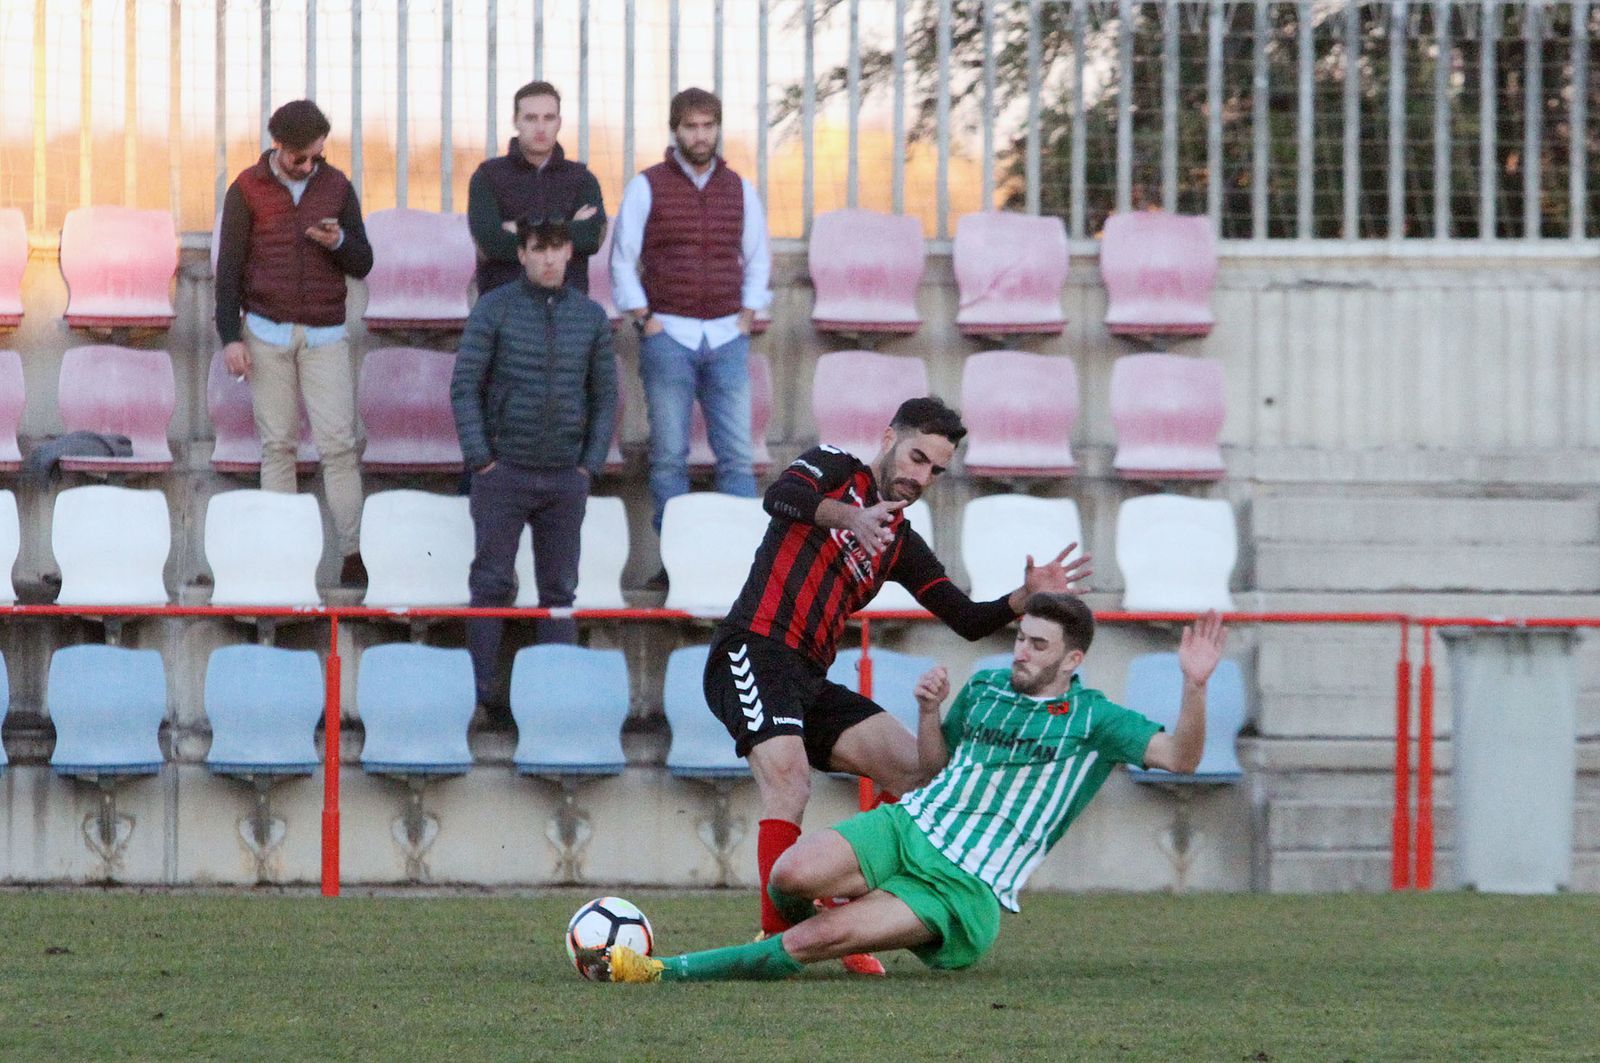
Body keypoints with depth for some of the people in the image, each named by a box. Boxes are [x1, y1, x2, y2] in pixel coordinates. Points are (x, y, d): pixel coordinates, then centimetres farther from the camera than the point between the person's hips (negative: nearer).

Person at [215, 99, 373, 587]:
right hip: (267, 334, -1)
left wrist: (339, 241, -15)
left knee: (338, 444, -6)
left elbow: (362, 265, 8)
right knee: (278, 445, 1)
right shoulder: (247, 190, 0)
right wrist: (230, 337, -7)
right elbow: (229, 267, 0)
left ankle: (352, 555, -6)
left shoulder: (337, 188, 6)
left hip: (325, 335, 1)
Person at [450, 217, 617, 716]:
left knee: (559, 589, 5)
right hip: (504, 471, -3)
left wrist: (589, 465, 2)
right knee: (492, 584, -2)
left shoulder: (591, 316, 6)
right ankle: (485, 690, 1)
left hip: (565, 478, 3)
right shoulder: (493, 310, -3)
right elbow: (465, 387, -4)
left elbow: (605, 395, 11)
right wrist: (481, 461, -10)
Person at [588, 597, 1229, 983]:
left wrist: (1194, 686, -25)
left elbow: (1179, 758, -10)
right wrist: (929, 713, 6)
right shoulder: (984, 689, 17)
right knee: (792, 874, -29)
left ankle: (667, 972, -20)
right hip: (908, 830, 5)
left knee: (820, 939, -28)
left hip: (968, 890, -5)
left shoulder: (1092, 719, 1)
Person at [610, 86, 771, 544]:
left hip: (727, 337, 2)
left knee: (737, 453, -4)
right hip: (668, 336, -2)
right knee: (669, 455, -2)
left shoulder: (740, 190, 11)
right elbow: (622, 261, 3)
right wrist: (645, 320, -4)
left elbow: (758, 261, 18)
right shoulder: (646, 187, 3)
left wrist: (747, 316, 6)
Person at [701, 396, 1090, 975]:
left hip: (810, 681, 8)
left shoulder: (902, 545, 21)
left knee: (919, 770, -1)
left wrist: (1027, 597, -3)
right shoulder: (834, 468, 4)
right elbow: (780, 496, -19)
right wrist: (851, 515, -38)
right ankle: (775, 937, -29)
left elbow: (968, 619, 16)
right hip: (754, 651, -8)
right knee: (789, 782, -28)